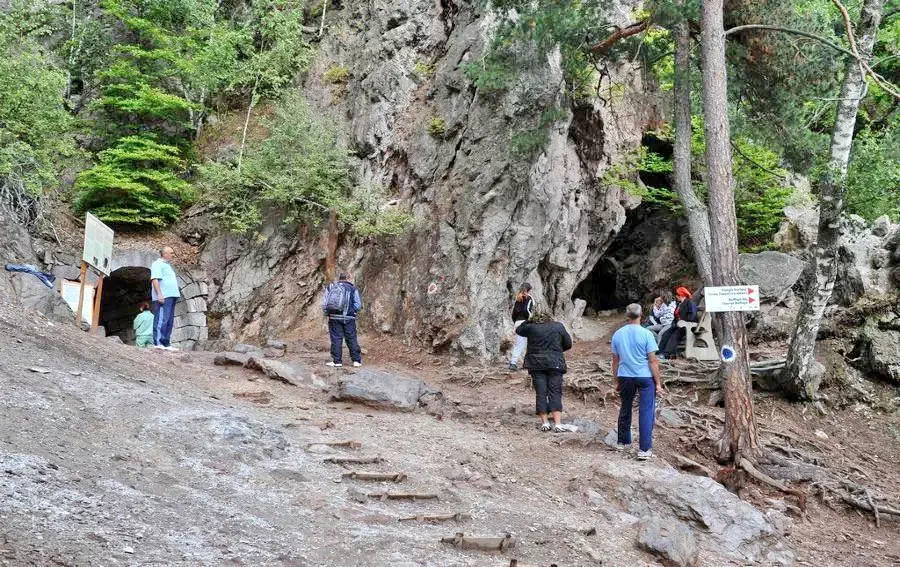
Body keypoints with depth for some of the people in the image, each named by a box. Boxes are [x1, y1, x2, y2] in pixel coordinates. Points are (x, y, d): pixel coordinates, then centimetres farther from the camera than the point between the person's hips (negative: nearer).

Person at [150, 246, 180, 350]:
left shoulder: (167, 265, 26)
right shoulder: (158, 264, -3)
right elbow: (155, 279, -13)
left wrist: (176, 294, 19)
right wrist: (159, 294, -22)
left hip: (171, 296, 10)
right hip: (163, 297, -10)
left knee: (169, 321, 7)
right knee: (161, 320, -13)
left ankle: (166, 344, 8)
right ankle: (158, 343, -15)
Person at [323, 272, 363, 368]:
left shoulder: (330, 287, 10)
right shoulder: (353, 289, 3)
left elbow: (324, 304, 6)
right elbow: (358, 304, -4)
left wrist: (327, 313, 15)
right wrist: (354, 312, 12)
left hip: (334, 318, 1)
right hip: (348, 318, -1)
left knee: (336, 339, 4)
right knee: (351, 339, 5)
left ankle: (337, 361, 2)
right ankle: (357, 360, 7)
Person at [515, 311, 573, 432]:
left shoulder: (531, 327, 4)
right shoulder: (558, 326, 8)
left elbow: (518, 330, 21)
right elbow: (568, 344, 11)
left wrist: (530, 321, 28)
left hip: (536, 364, 0)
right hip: (555, 363, 0)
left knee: (541, 393, 5)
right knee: (555, 392, 0)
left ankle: (544, 422, 3)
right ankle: (557, 424, -10)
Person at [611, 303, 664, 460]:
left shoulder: (617, 334, 2)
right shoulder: (646, 334, -10)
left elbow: (615, 361, 8)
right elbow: (652, 361, -9)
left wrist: (617, 381, 17)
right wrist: (658, 383, -4)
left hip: (625, 377, 4)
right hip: (645, 377, -4)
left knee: (625, 409, 19)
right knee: (646, 411, -1)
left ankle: (623, 442, 30)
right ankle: (644, 449, -3)